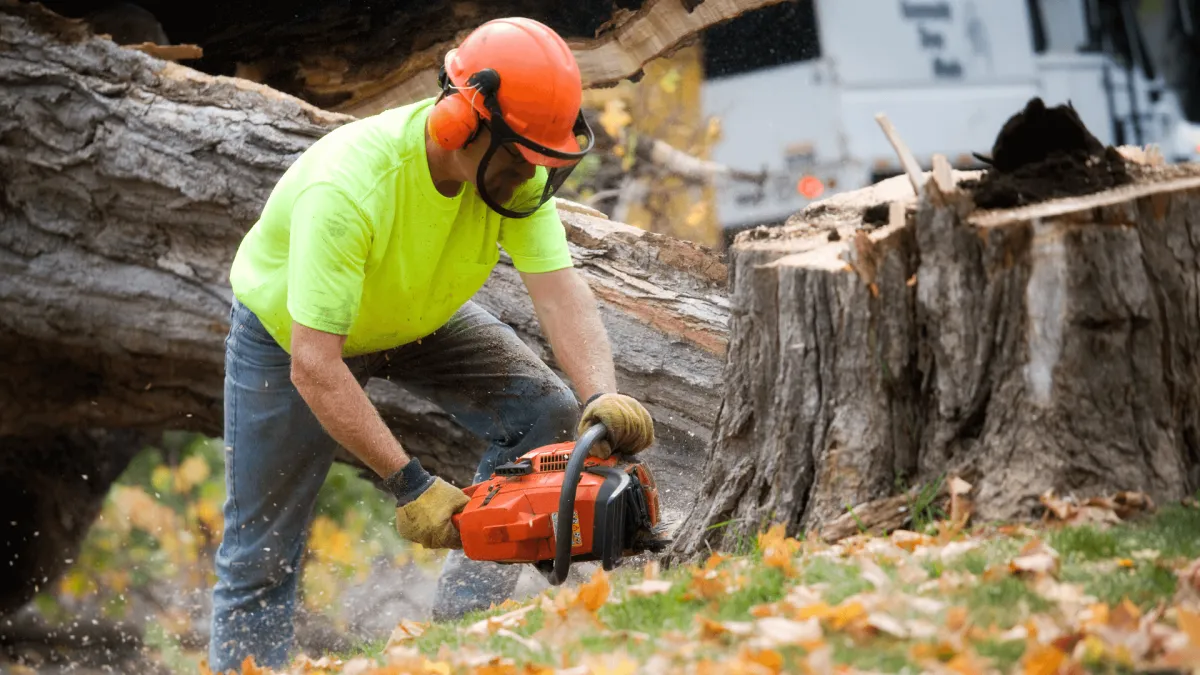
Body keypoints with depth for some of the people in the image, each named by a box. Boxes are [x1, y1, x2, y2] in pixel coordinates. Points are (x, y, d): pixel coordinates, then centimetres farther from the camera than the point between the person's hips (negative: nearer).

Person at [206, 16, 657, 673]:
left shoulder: (514, 166, -26)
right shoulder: (349, 187, -43)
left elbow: (559, 291, -31)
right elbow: (314, 366, -44)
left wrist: (604, 399, -50)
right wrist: (409, 484, -45)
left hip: (418, 318, 5)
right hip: (289, 330, -5)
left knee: (546, 411, -14)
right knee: (260, 554, 0)